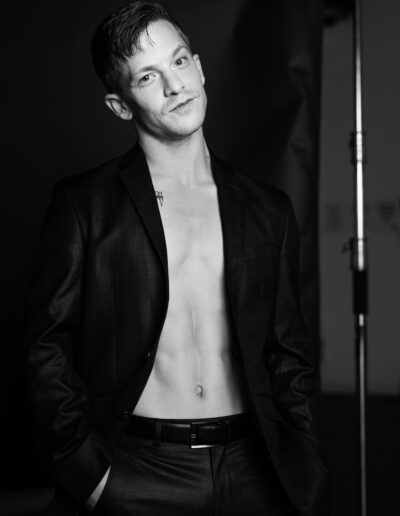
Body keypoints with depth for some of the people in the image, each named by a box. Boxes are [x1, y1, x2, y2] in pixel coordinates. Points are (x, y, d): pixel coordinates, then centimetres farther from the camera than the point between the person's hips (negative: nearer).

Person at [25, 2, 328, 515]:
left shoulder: (269, 211, 8)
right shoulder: (82, 204, -1)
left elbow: (287, 355, 11)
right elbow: (48, 351, -3)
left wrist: (301, 469, 2)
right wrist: (89, 473, -9)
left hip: (250, 473, 3)